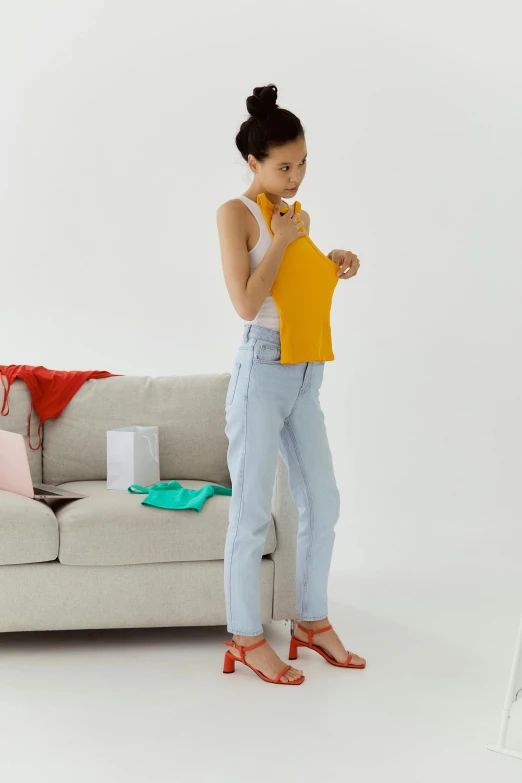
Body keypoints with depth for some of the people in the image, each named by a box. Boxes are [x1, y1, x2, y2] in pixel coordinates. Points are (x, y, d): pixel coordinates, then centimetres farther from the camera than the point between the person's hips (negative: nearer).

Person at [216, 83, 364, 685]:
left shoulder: (290, 215, 14)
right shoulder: (236, 213, -8)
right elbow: (247, 303, -18)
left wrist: (334, 266, 6)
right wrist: (285, 237, -13)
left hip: (305, 375, 8)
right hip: (261, 371, -8)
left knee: (322, 502, 11)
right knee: (252, 512, -1)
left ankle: (312, 621, 24)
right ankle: (245, 637, 10)